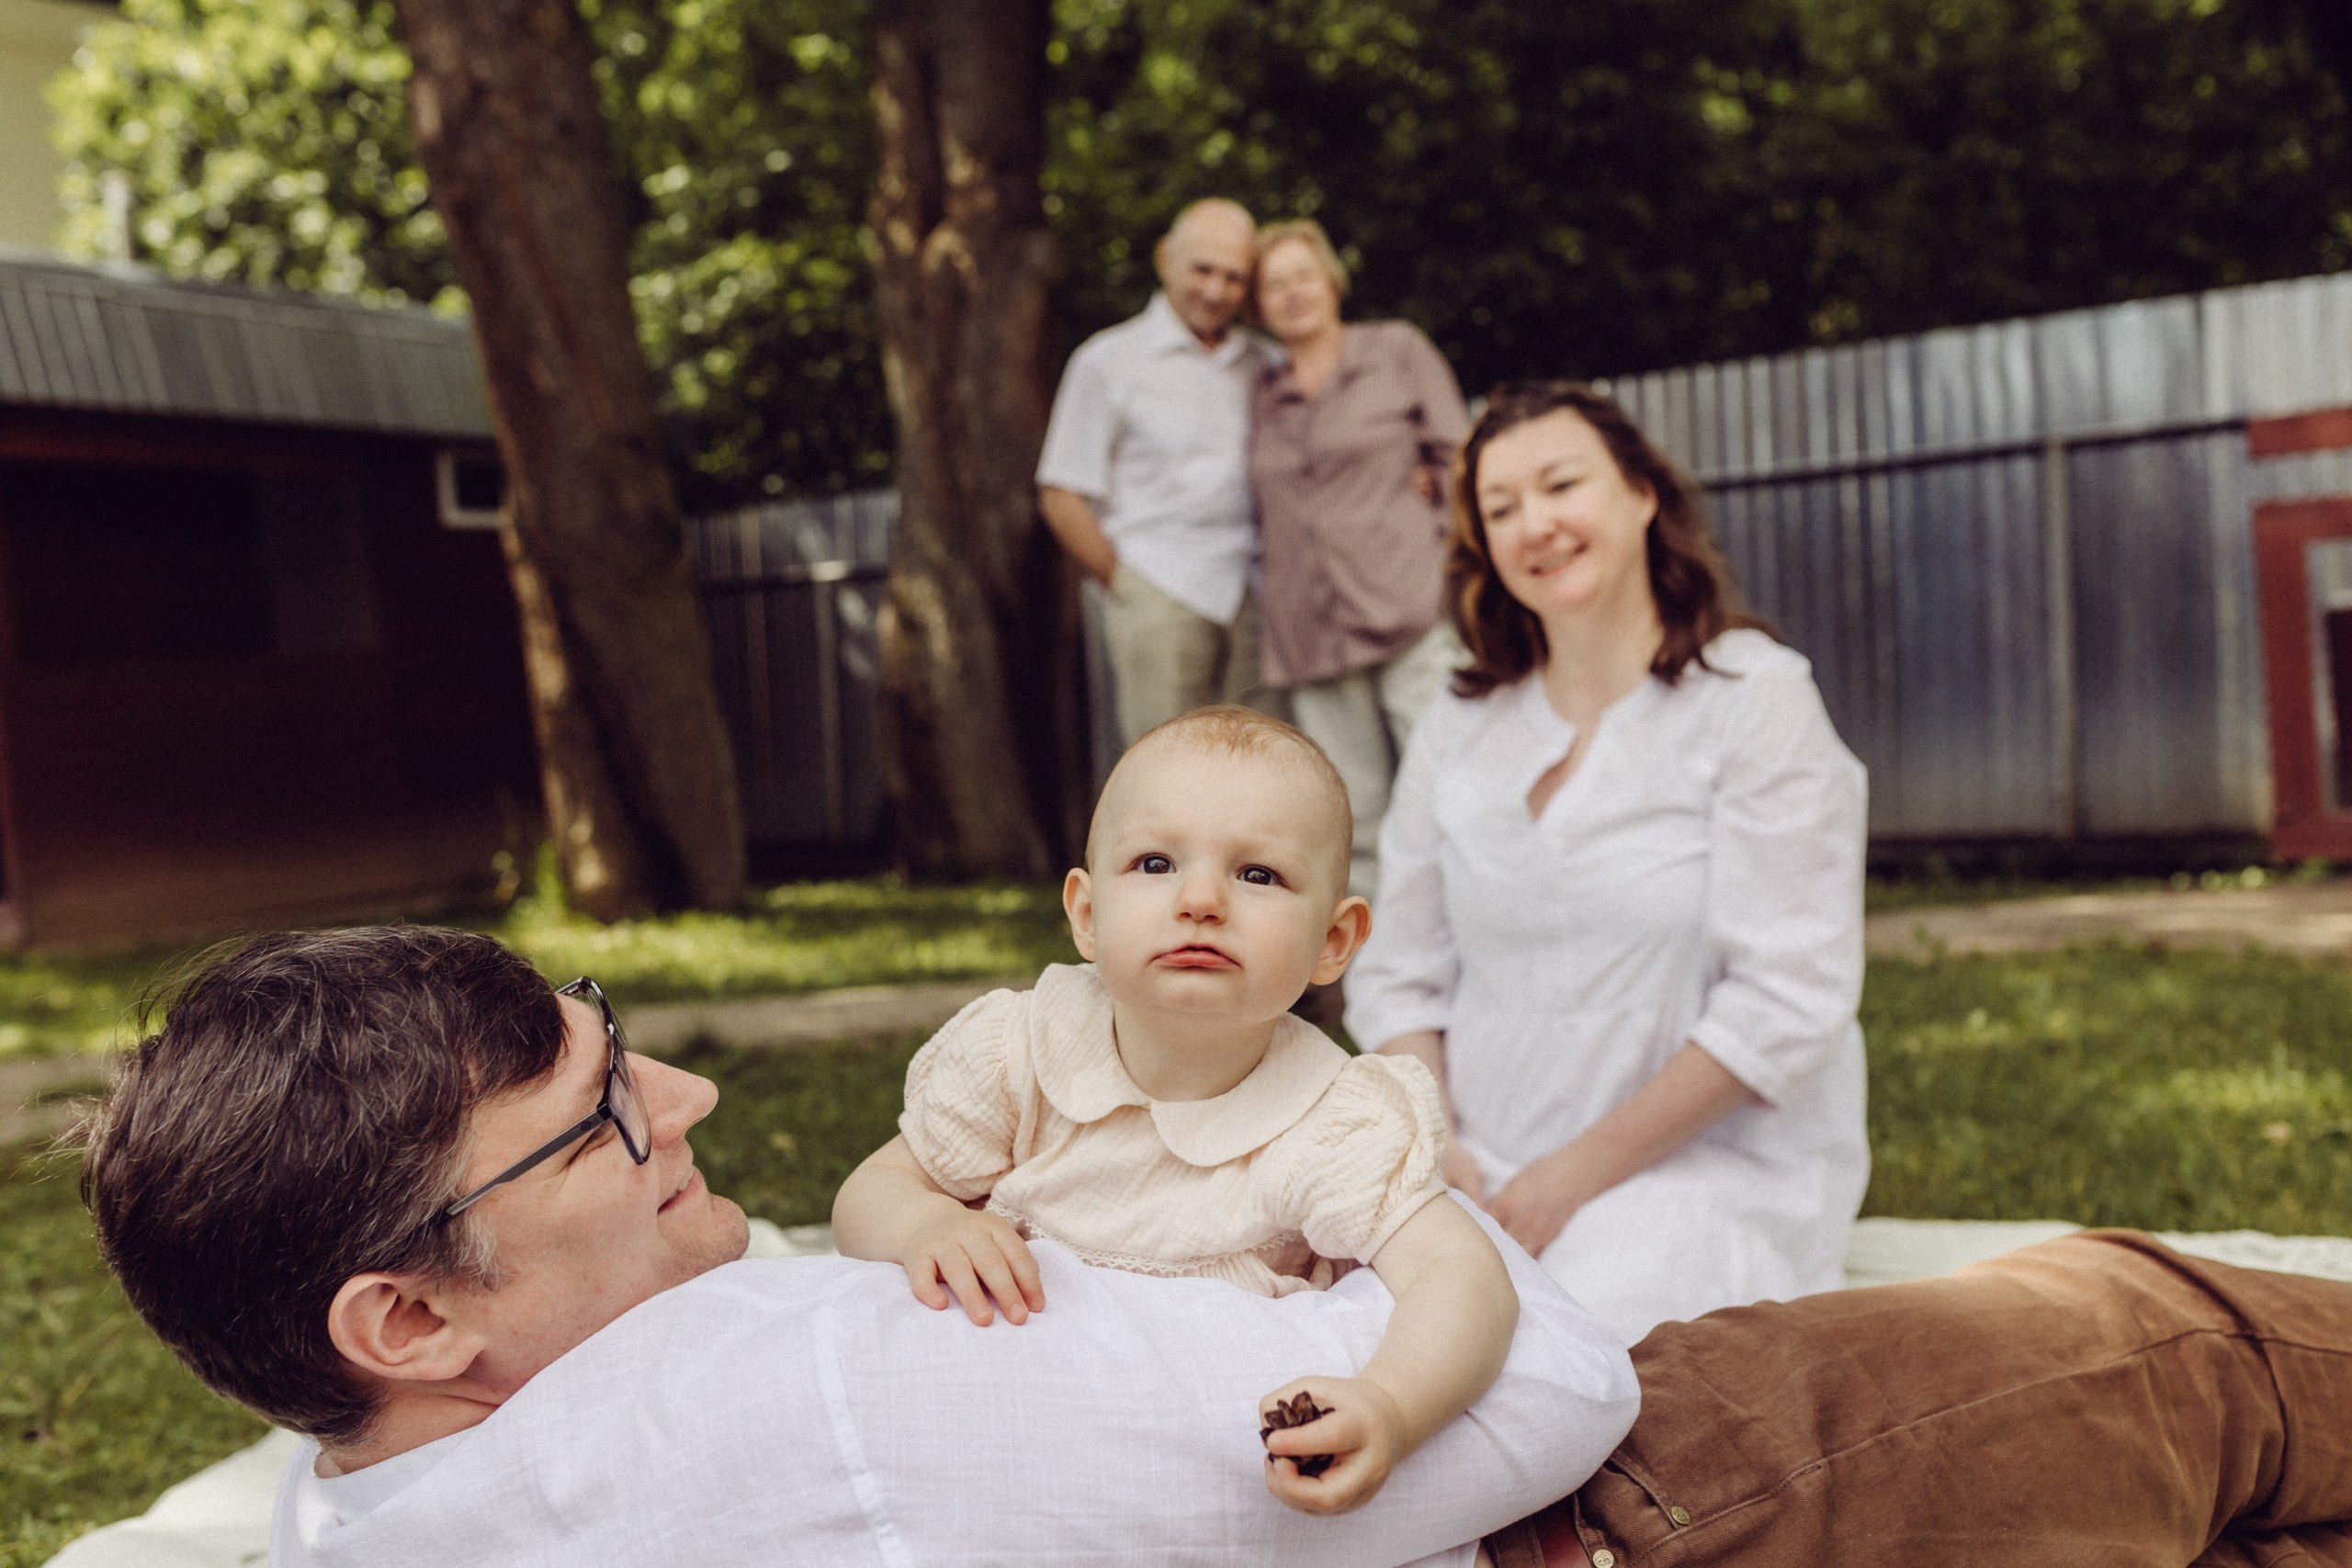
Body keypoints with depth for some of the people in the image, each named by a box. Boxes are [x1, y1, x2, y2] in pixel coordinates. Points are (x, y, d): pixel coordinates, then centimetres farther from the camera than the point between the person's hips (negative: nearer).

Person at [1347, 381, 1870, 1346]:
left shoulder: (1755, 699, -4)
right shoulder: (1457, 732, 11)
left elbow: (1788, 1001, -12)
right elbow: (1396, 975, 11)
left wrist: (1576, 1175, -15)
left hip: (1708, 1167, -4)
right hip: (1485, 1168, 4)